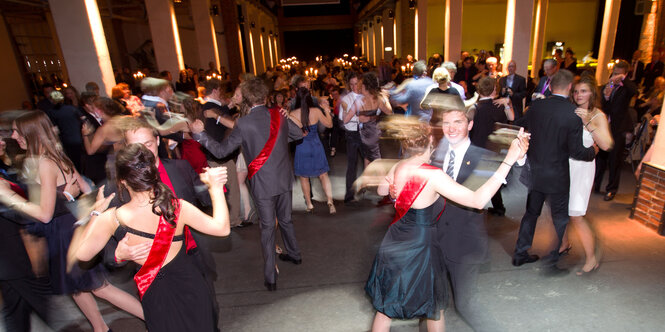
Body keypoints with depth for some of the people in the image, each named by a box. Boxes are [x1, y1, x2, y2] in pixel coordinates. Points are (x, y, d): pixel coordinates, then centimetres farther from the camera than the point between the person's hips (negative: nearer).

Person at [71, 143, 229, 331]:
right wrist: (215, 188, -8)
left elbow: (80, 254, -3)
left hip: (156, 298, 2)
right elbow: (221, 228, -15)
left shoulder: (112, 219, -20)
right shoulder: (178, 207, -23)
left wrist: (96, 212, 4)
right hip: (190, 287, -1)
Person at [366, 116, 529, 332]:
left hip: (392, 247, 6)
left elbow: (381, 190, 15)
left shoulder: (398, 168, -5)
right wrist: (509, 160, -25)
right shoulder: (432, 175, -25)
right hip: (417, 253, -5)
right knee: (435, 311, 24)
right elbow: (478, 200, -26)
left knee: (384, 311, 22)